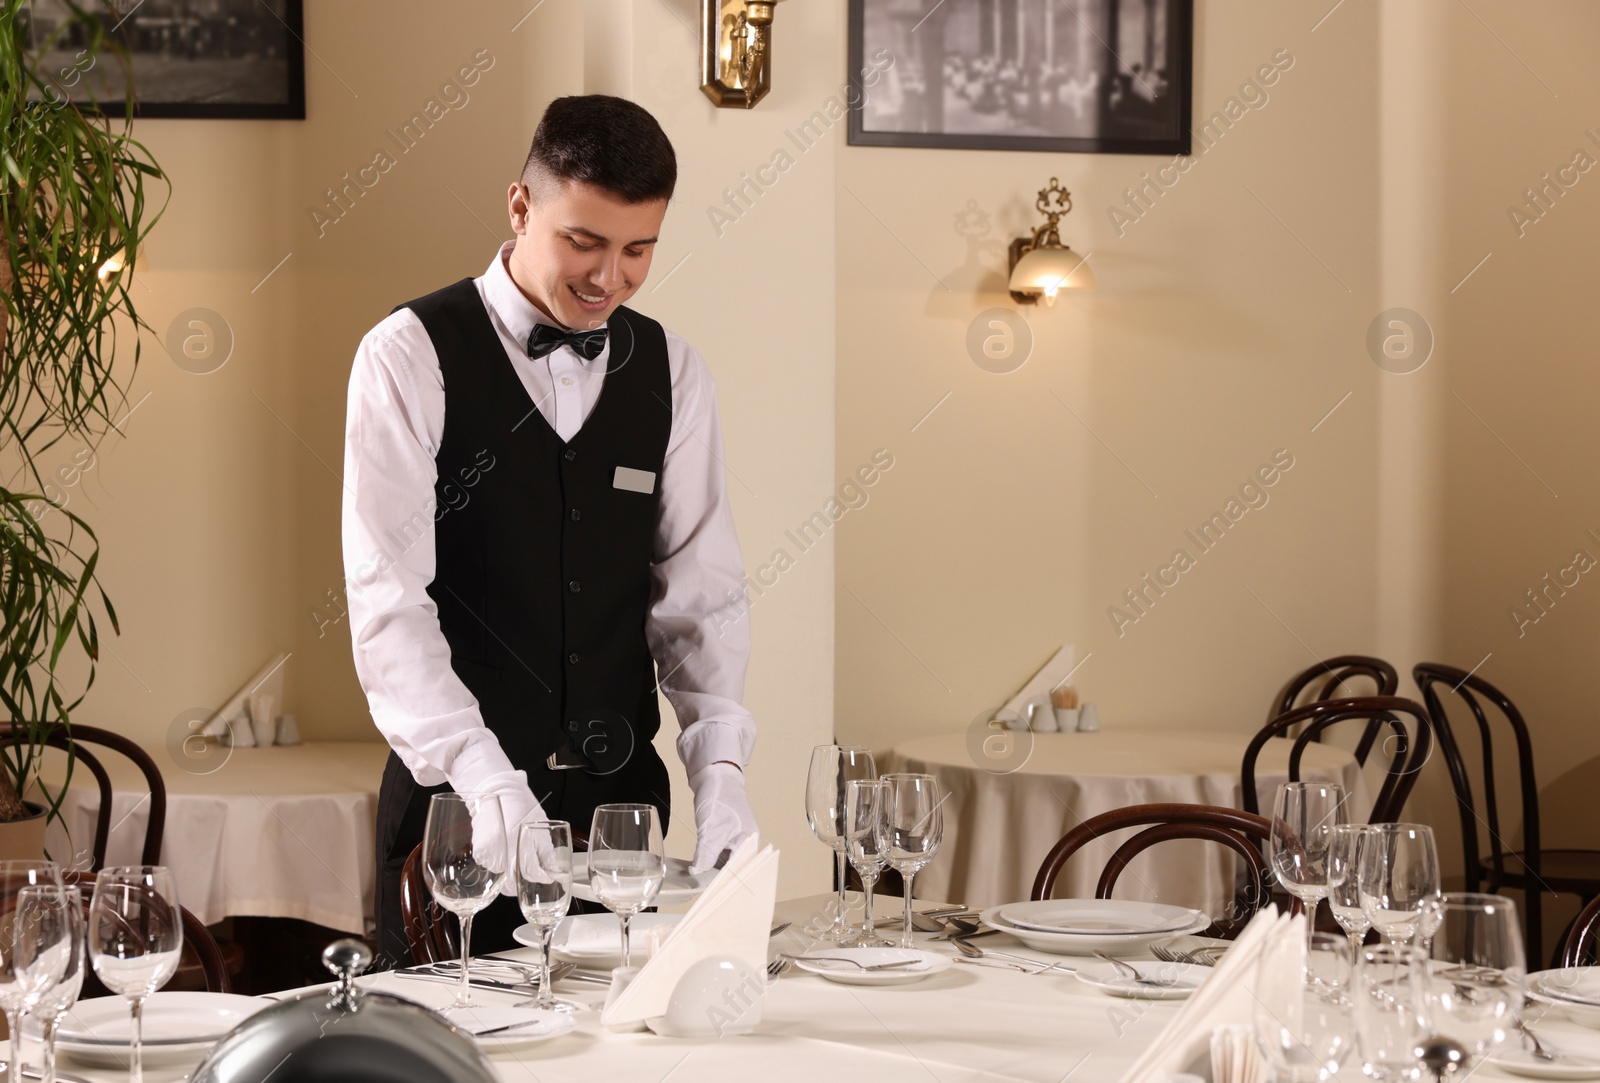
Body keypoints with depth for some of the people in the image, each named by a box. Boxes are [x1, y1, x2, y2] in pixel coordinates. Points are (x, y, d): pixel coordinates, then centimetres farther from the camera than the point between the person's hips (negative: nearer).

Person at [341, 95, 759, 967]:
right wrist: (482, 775, -27)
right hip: (459, 799, -4)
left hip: (620, 800, 4)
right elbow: (386, 601, -15)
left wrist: (720, 768, -10)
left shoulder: (670, 372, 8)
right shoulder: (410, 357, -6)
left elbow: (700, 594, 5)